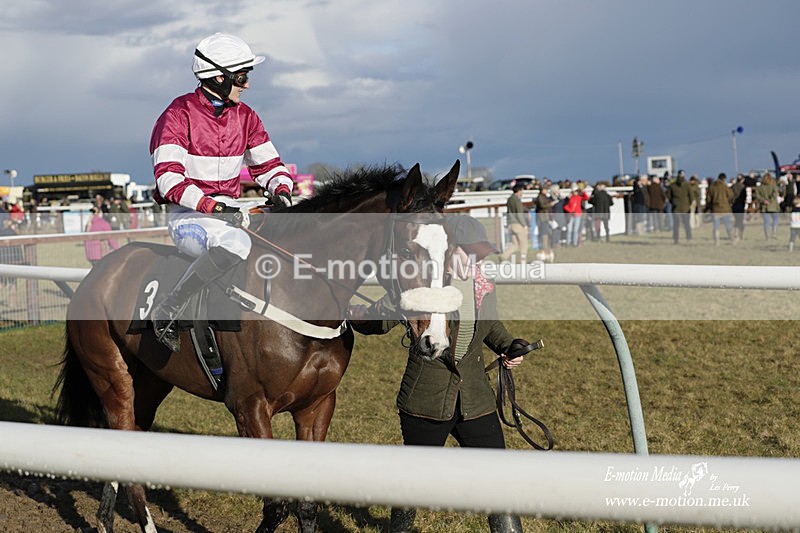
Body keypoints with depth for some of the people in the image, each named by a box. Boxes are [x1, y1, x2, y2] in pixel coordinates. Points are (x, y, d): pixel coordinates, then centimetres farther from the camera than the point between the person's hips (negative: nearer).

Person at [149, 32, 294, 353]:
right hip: (187, 215, -7)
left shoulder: (245, 117, 10)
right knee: (235, 243, -38)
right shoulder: (179, 115, -10)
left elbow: (268, 164, 14)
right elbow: (169, 179, -18)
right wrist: (213, 207, -27)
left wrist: (281, 191, -9)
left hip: (229, 211, 7)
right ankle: (167, 311, -28)